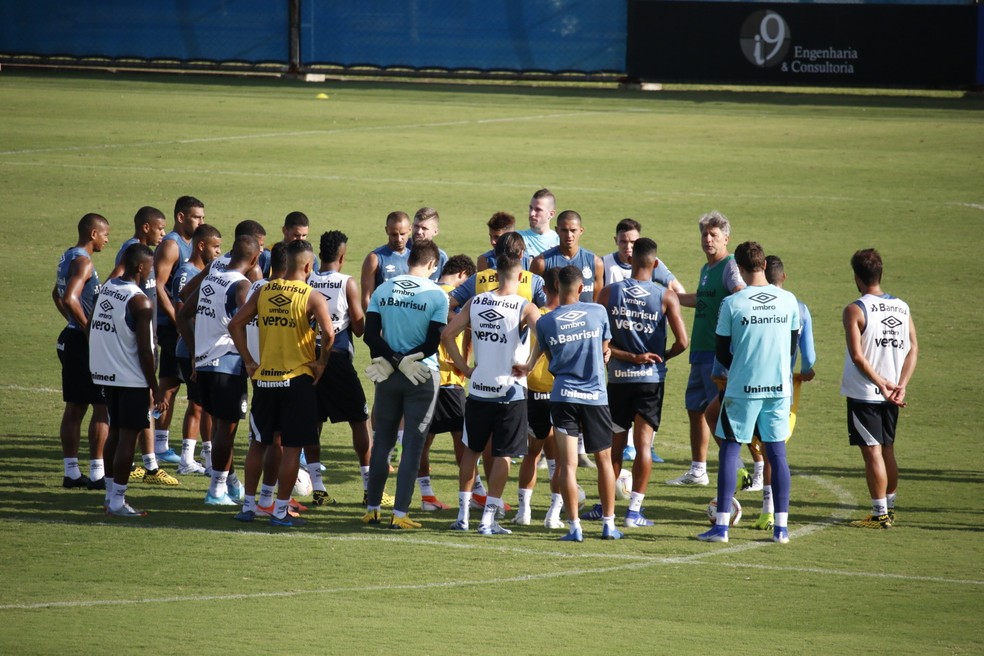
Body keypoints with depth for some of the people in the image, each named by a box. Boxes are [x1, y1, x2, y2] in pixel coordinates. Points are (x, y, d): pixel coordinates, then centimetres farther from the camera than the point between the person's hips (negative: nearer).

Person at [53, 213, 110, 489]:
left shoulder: (67, 258, 13)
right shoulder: (83, 262, -17)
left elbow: (57, 295, 28)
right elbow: (70, 299, -29)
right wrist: (88, 329, -20)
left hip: (71, 338, 10)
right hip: (84, 342, -10)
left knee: (75, 407, 12)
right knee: (102, 407, -5)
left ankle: (71, 472, 15)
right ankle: (97, 473, -5)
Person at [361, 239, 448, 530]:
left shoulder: (383, 291, 2)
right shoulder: (437, 296, -9)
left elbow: (371, 335, -6)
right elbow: (432, 344, -12)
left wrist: (392, 361, -11)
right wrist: (406, 361, -7)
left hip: (388, 375, 3)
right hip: (423, 376, -3)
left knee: (383, 441, 14)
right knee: (413, 445, 1)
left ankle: (372, 508, 17)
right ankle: (400, 513, -2)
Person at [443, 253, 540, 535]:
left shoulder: (475, 302, 2)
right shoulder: (525, 308, -10)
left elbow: (447, 335, 1)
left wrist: (465, 368, 5)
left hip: (478, 389, 4)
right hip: (510, 391, -4)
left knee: (471, 449, 18)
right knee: (503, 455, 3)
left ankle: (462, 514, 20)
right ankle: (488, 519, -1)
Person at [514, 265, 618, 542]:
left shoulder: (545, 322, -2)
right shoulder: (598, 312, -2)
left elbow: (550, 359, 8)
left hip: (563, 397, 0)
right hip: (596, 395, 0)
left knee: (568, 464, 0)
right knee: (604, 461, 13)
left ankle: (574, 527, -5)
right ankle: (609, 524, 16)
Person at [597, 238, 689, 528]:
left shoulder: (609, 292, -3)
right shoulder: (666, 296, -8)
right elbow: (682, 341, -12)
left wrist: (628, 356, -4)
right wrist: (664, 356, 8)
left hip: (618, 377, 2)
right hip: (651, 378, -2)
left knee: (614, 443, 13)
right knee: (643, 443, 1)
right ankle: (634, 510, -3)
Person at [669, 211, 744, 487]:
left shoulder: (730, 266, -10)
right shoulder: (706, 269, 17)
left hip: (719, 351, -9)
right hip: (700, 350, 9)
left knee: (714, 412, -11)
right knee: (695, 408, 14)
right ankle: (697, 471, 23)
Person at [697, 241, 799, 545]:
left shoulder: (732, 303, -9)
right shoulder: (789, 301, 1)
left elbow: (722, 353, -2)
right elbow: (792, 346, 11)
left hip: (742, 388, -3)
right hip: (779, 386, 3)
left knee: (730, 450, 5)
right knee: (777, 452, 9)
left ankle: (721, 525, 1)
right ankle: (781, 526, 7)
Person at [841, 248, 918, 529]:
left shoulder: (855, 310, -12)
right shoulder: (902, 308, 5)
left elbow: (857, 355, -19)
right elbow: (913, 349, 1)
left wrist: (882, 384, -15)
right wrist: (900, 385, -4)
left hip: (864, 393, -6)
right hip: (891, 394, 6)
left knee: (872, 452, -2)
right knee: (887, 449, 16)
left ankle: (880, 514, -1)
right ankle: (889, 508, 23)